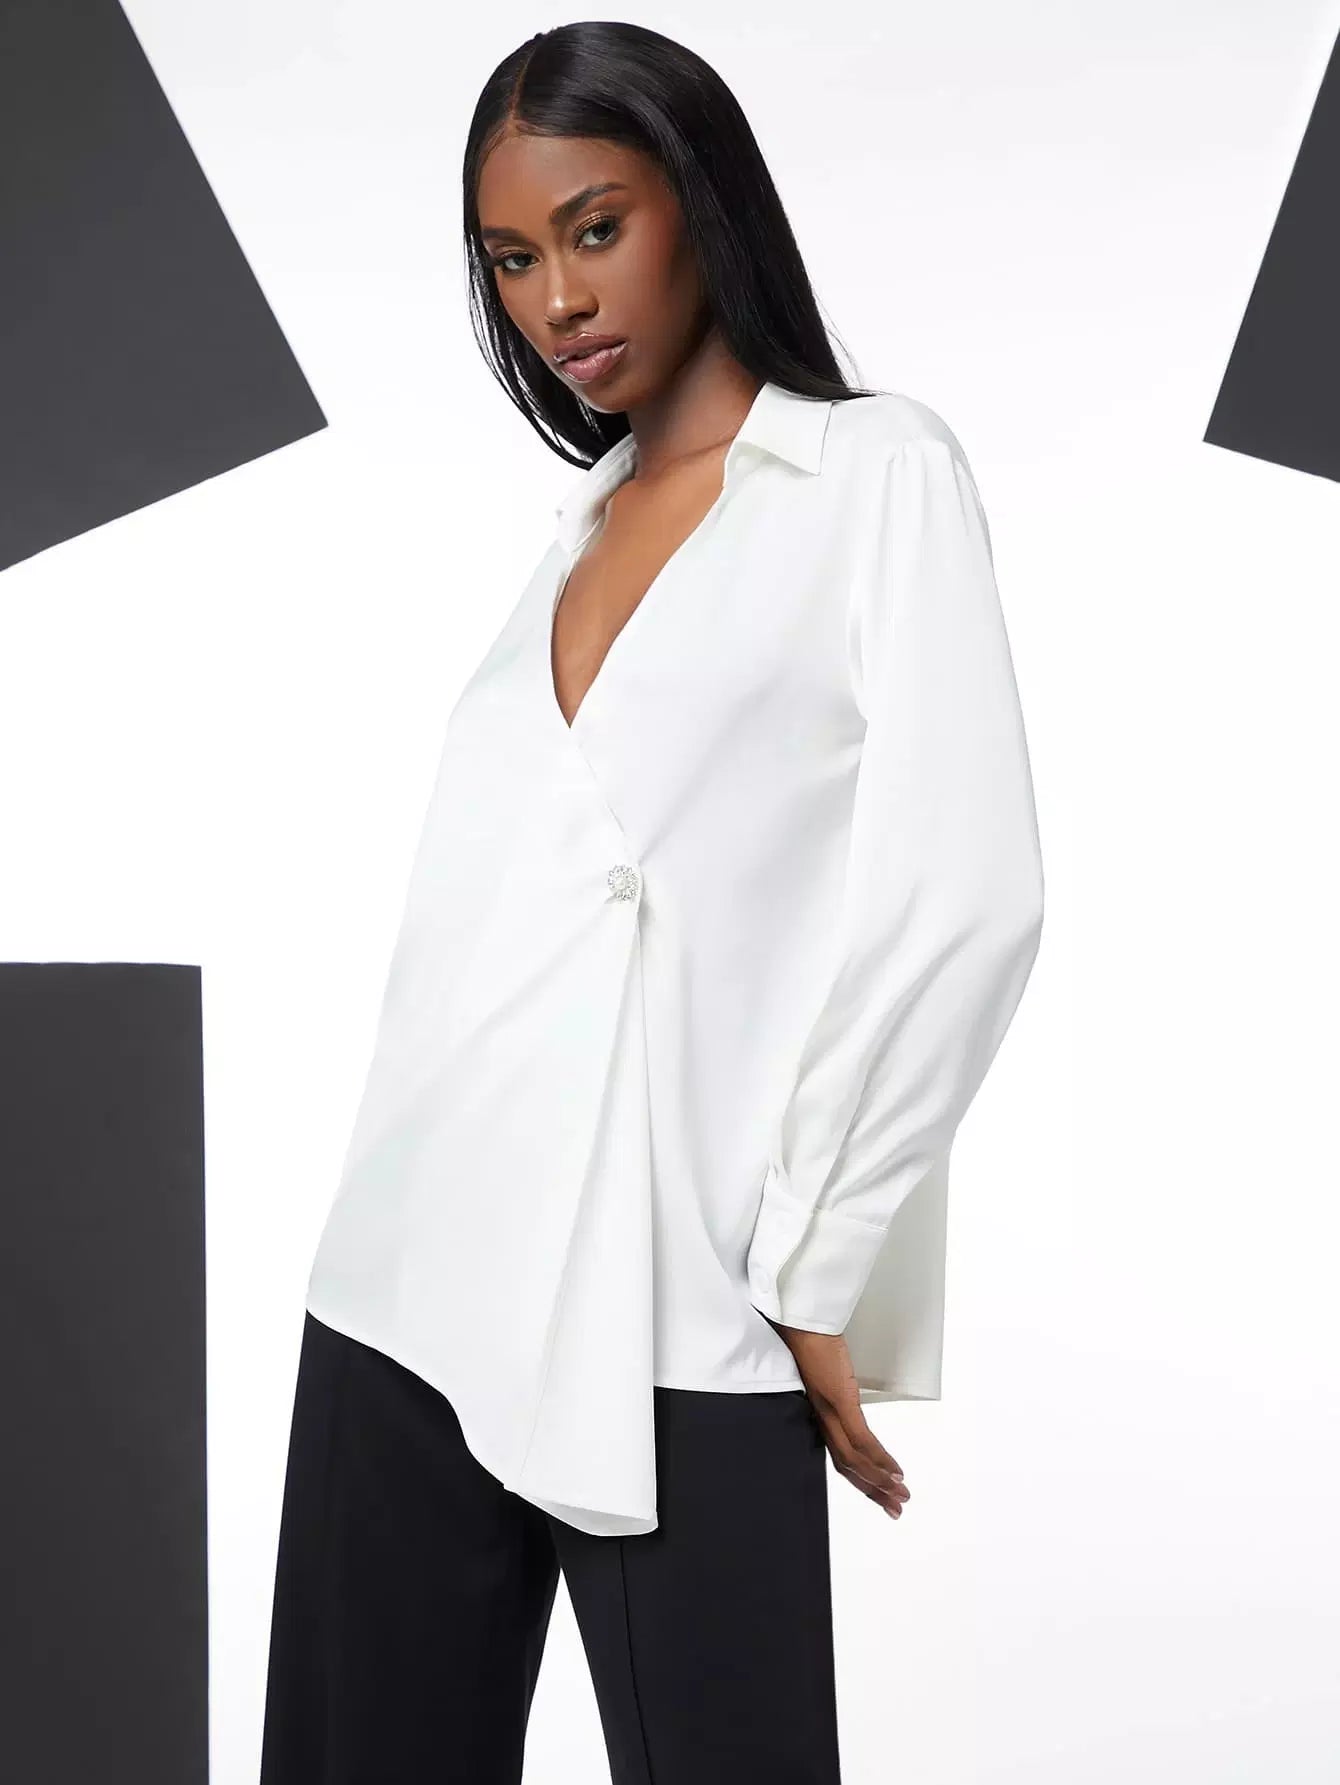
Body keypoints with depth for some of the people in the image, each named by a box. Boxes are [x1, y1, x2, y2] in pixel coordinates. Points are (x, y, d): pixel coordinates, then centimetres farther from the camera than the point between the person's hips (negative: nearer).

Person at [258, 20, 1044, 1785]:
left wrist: (814, 1271, -9)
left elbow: (963, 899, -8)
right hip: (413, 1283, 6)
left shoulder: (878, 470, 2)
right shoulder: (574, 526, 19)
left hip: (674, 1313, -5)